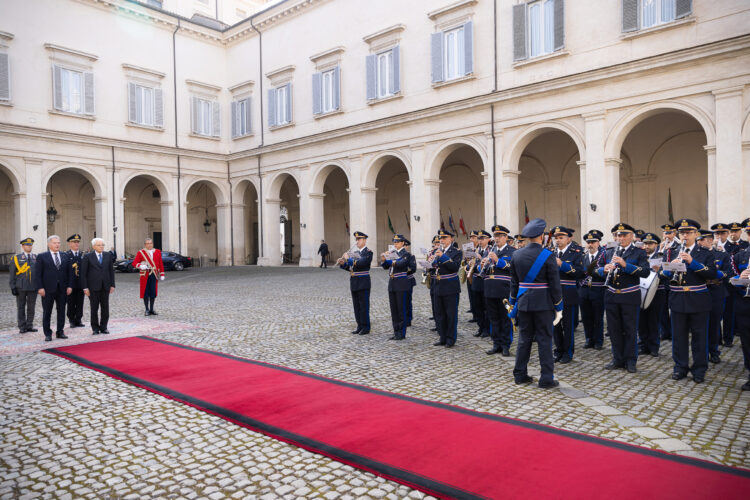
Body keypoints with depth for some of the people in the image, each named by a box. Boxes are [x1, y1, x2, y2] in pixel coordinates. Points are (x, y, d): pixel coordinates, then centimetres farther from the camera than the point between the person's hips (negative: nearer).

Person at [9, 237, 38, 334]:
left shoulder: (36, 257, 9)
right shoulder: (16, 258, 2)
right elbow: (12, 273, 1)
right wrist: (13, 287, -6)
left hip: (33, 287, 2)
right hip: (21, 287, -2)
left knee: (31, 307, 5)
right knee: (21, 307, 4)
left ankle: (29, 326, 14)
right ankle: (22, 327, 10)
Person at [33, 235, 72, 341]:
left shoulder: (65, 256, 10)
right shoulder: (42, 256, -1)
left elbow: (68, 272, 10)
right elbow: (37, 274, -4)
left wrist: (69, 286, 2)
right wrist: (40, 288, -11)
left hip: (62, 289, 3)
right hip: (48, 289, -3)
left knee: (61, 311, 8)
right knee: (47, 312, 3)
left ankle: (60, 332, 17)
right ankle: (47, 334, 11)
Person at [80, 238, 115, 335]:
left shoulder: (108, 255, 7)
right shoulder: (87, 257, -2)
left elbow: (111, 270, 10)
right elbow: (83, 273, -3)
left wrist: (112, 285, 4)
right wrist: (85, 287, -8)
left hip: (105, 286, 3)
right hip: (93, 287, -3)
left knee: (105, 308, 5)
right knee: (94, 308, 4)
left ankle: (103, 327, 15)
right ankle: (95, 328, 14)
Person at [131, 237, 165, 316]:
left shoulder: (157, 252, 10)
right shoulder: (140, 252, 1)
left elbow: (161, 264, 12)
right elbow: (134, 263, 0)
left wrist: (162, 274, 8)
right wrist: (141, 266, -20)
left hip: (154, 275, 2)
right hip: (145, 275, -2)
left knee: (153, 293, 4)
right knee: (145, 293, 1)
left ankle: (151, 309, 15)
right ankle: (147, 310, 10)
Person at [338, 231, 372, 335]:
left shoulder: (368, 252, -8)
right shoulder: (355, 252, 16)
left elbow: (361, 263, -24)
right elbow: (349, 267, 15)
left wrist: (349, 258, -19)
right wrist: (342, 263, -3)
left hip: (363, 283, -8)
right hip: (354, 283, 8)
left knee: (364, 305, -2)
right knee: (356, 306, 11)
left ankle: (366, 327, 6)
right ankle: (360, 326, 20)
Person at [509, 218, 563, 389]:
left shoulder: (516, 255, 1)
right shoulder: (548, 256, -11)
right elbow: (555, 284, -8)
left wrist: (513, 302, 16)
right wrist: (558, 307, 1)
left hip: (523, 302, 4)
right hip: (543, 303, -3)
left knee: (524, 338, 12)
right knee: (544, 340, 4)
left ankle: (520, 375, 19)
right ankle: (547, 378, 8)